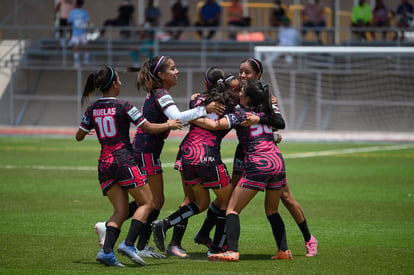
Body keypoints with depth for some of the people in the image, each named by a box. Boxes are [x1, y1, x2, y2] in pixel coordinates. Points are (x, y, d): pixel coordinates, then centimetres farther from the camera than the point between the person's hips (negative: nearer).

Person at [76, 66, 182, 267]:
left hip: (104, 164, 6)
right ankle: (128, 244, -12)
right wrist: (168, 125, 13)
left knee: (120, 210, 7)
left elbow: (79, 136, 17)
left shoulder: (92, 110, 7)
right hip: (124, 160, -6)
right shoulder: (123, 107, -7)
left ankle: (106, 251, -13)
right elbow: (149, 128, -4)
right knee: (146, 202, 5)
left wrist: (87, 129, 40)